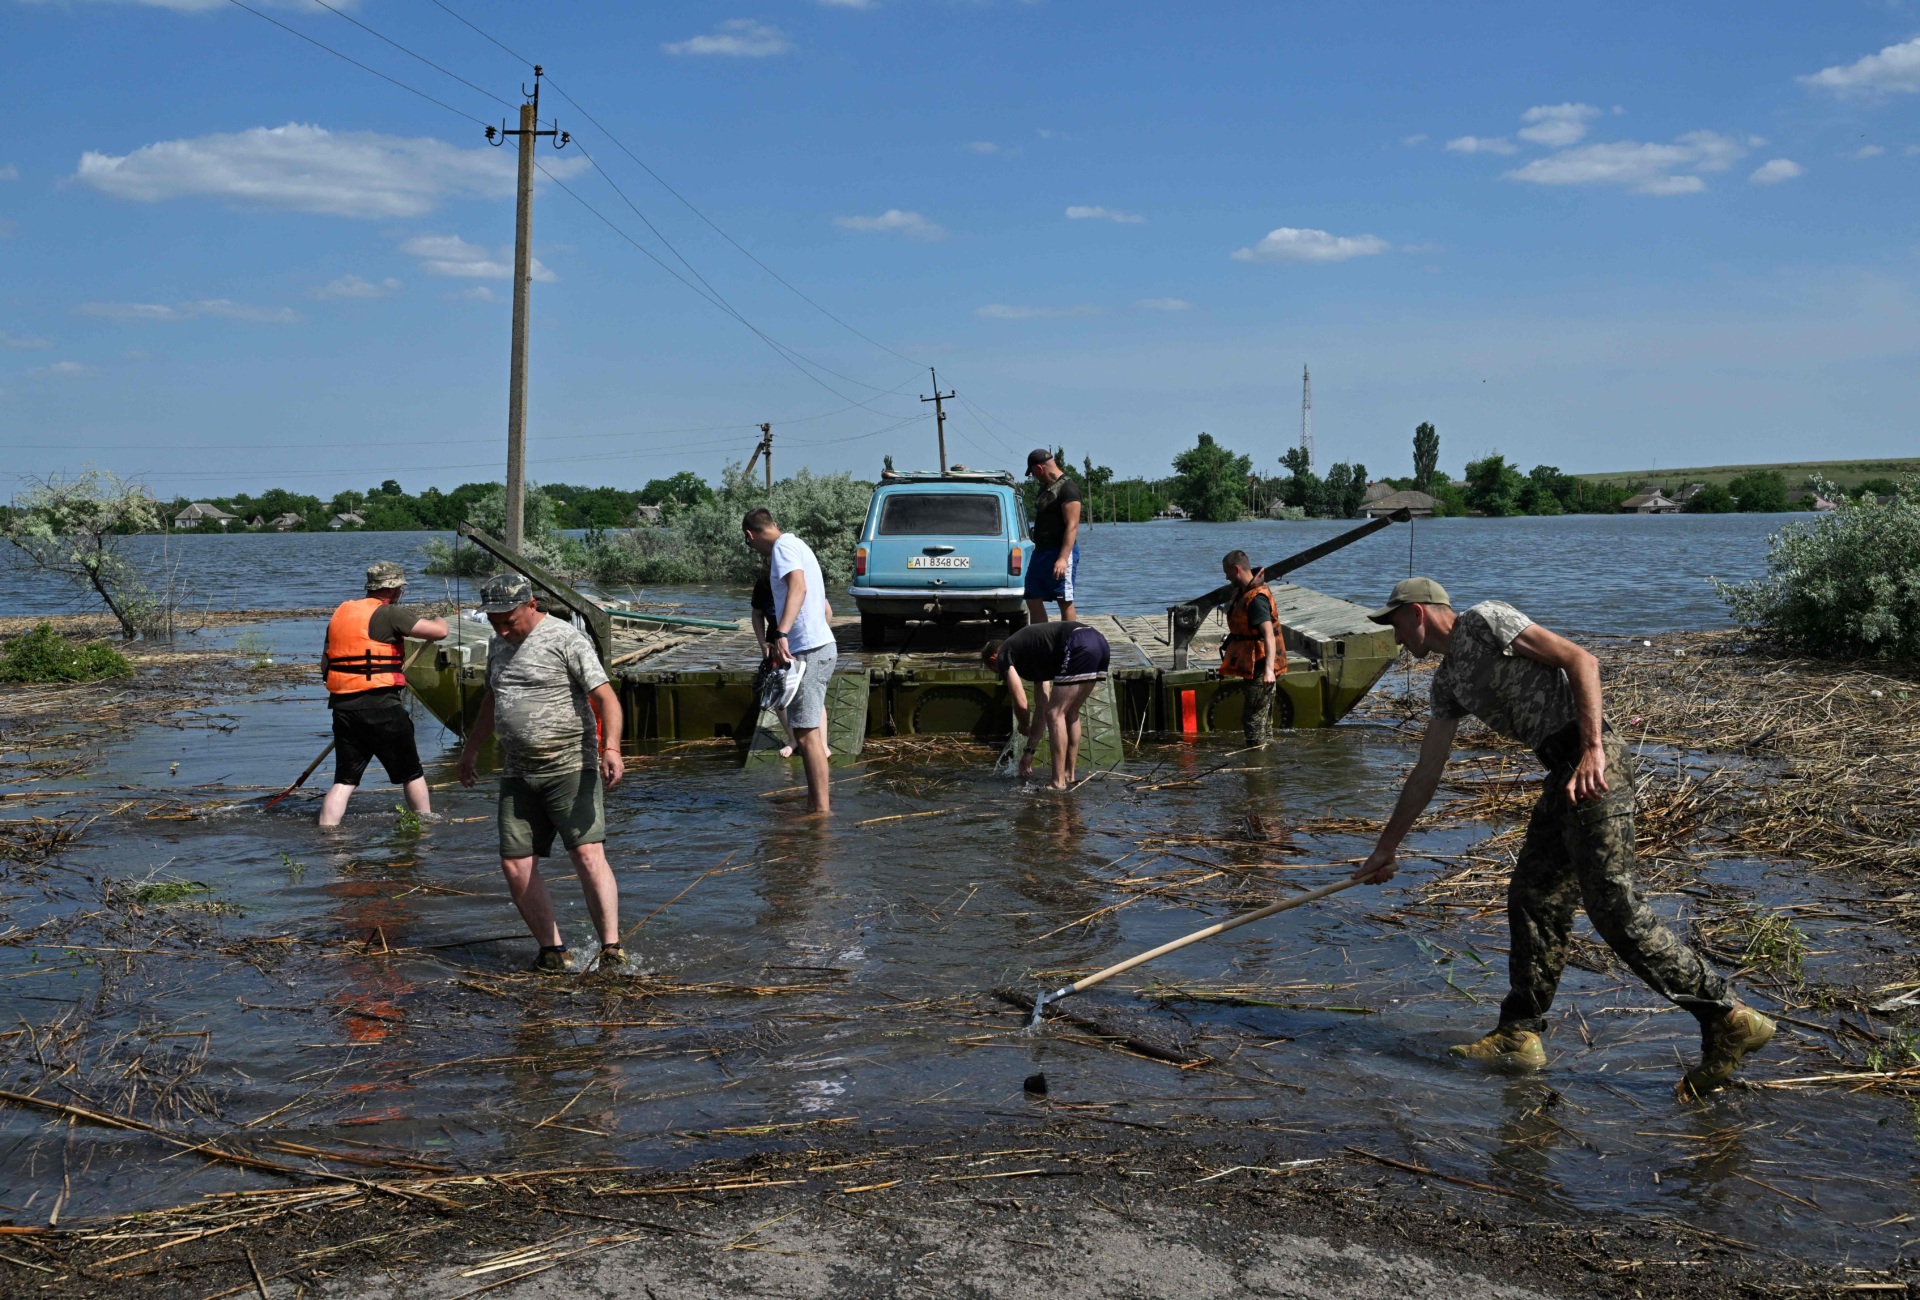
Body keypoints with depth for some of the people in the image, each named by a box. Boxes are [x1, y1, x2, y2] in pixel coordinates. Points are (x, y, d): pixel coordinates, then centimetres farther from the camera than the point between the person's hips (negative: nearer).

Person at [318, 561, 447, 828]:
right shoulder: (389, 614, -8)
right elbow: (438, 632, -11)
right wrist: (440, 621, 12)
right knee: (411, 773, 11)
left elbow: (325, 666, 18)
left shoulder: (340, 614, 13)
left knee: (344, 780, 8)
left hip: (342, 706, 6)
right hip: (381, 707, -6)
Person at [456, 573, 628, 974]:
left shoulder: (566, 639, -8)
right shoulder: (498, 645, 16)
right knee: (515, 865, 1)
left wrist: (611, 748, -32)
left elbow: (605, 696, -17)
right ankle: (552, 950, 10)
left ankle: (612, 949, -15)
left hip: (570, 768, -7)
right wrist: (470, 749, 41)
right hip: (518, 774, 7)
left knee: (588, 854, -18)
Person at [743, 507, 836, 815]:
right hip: (820, 645, 11)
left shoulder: (783, 546, -10)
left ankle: (821, 808, -8)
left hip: (809, 649, -11)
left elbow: (798, 587, -28)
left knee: (806, 732, -9)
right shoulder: (796, 545, 21)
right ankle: (819, 794, 31)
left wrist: (782, 633, -38)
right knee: (808, 728, 20)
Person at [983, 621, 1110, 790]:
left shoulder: (1004, 656, 12)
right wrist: (1029, 750, 40)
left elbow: (1021, 703, 5)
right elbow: (1042, 706, 36)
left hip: (1080, 648, -9)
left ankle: (1059, 783, 0)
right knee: (1070, 713, 21)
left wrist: (1024, 728, 27)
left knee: (1055, 714, 0)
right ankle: (1069, 776, 24)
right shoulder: (1032, 655, 35)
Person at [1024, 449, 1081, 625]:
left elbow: (1072, 526, -20)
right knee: (1033, 600, 9)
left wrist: (1063, 558, -27)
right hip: (1040, 551, 10)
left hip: (1060, 552, -10)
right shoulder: (1045, 487, 17)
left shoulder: (1067, 488, -12)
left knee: (1065, 601, -6)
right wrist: (1039, 552, 19)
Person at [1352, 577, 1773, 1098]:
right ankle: (1519, 1036, 19)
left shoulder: (1485, 621, -3)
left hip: (1594, 766, -9)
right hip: (1562, 773, 9)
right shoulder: (1448, 681, 22)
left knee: (1614, 907, -12)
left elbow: (1580, 660, -12)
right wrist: (1386, 847, 31)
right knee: (1532, 900, 10)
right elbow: (1425, 773, 28)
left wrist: (1592, 748, -23)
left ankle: (1729, 1020, -7)